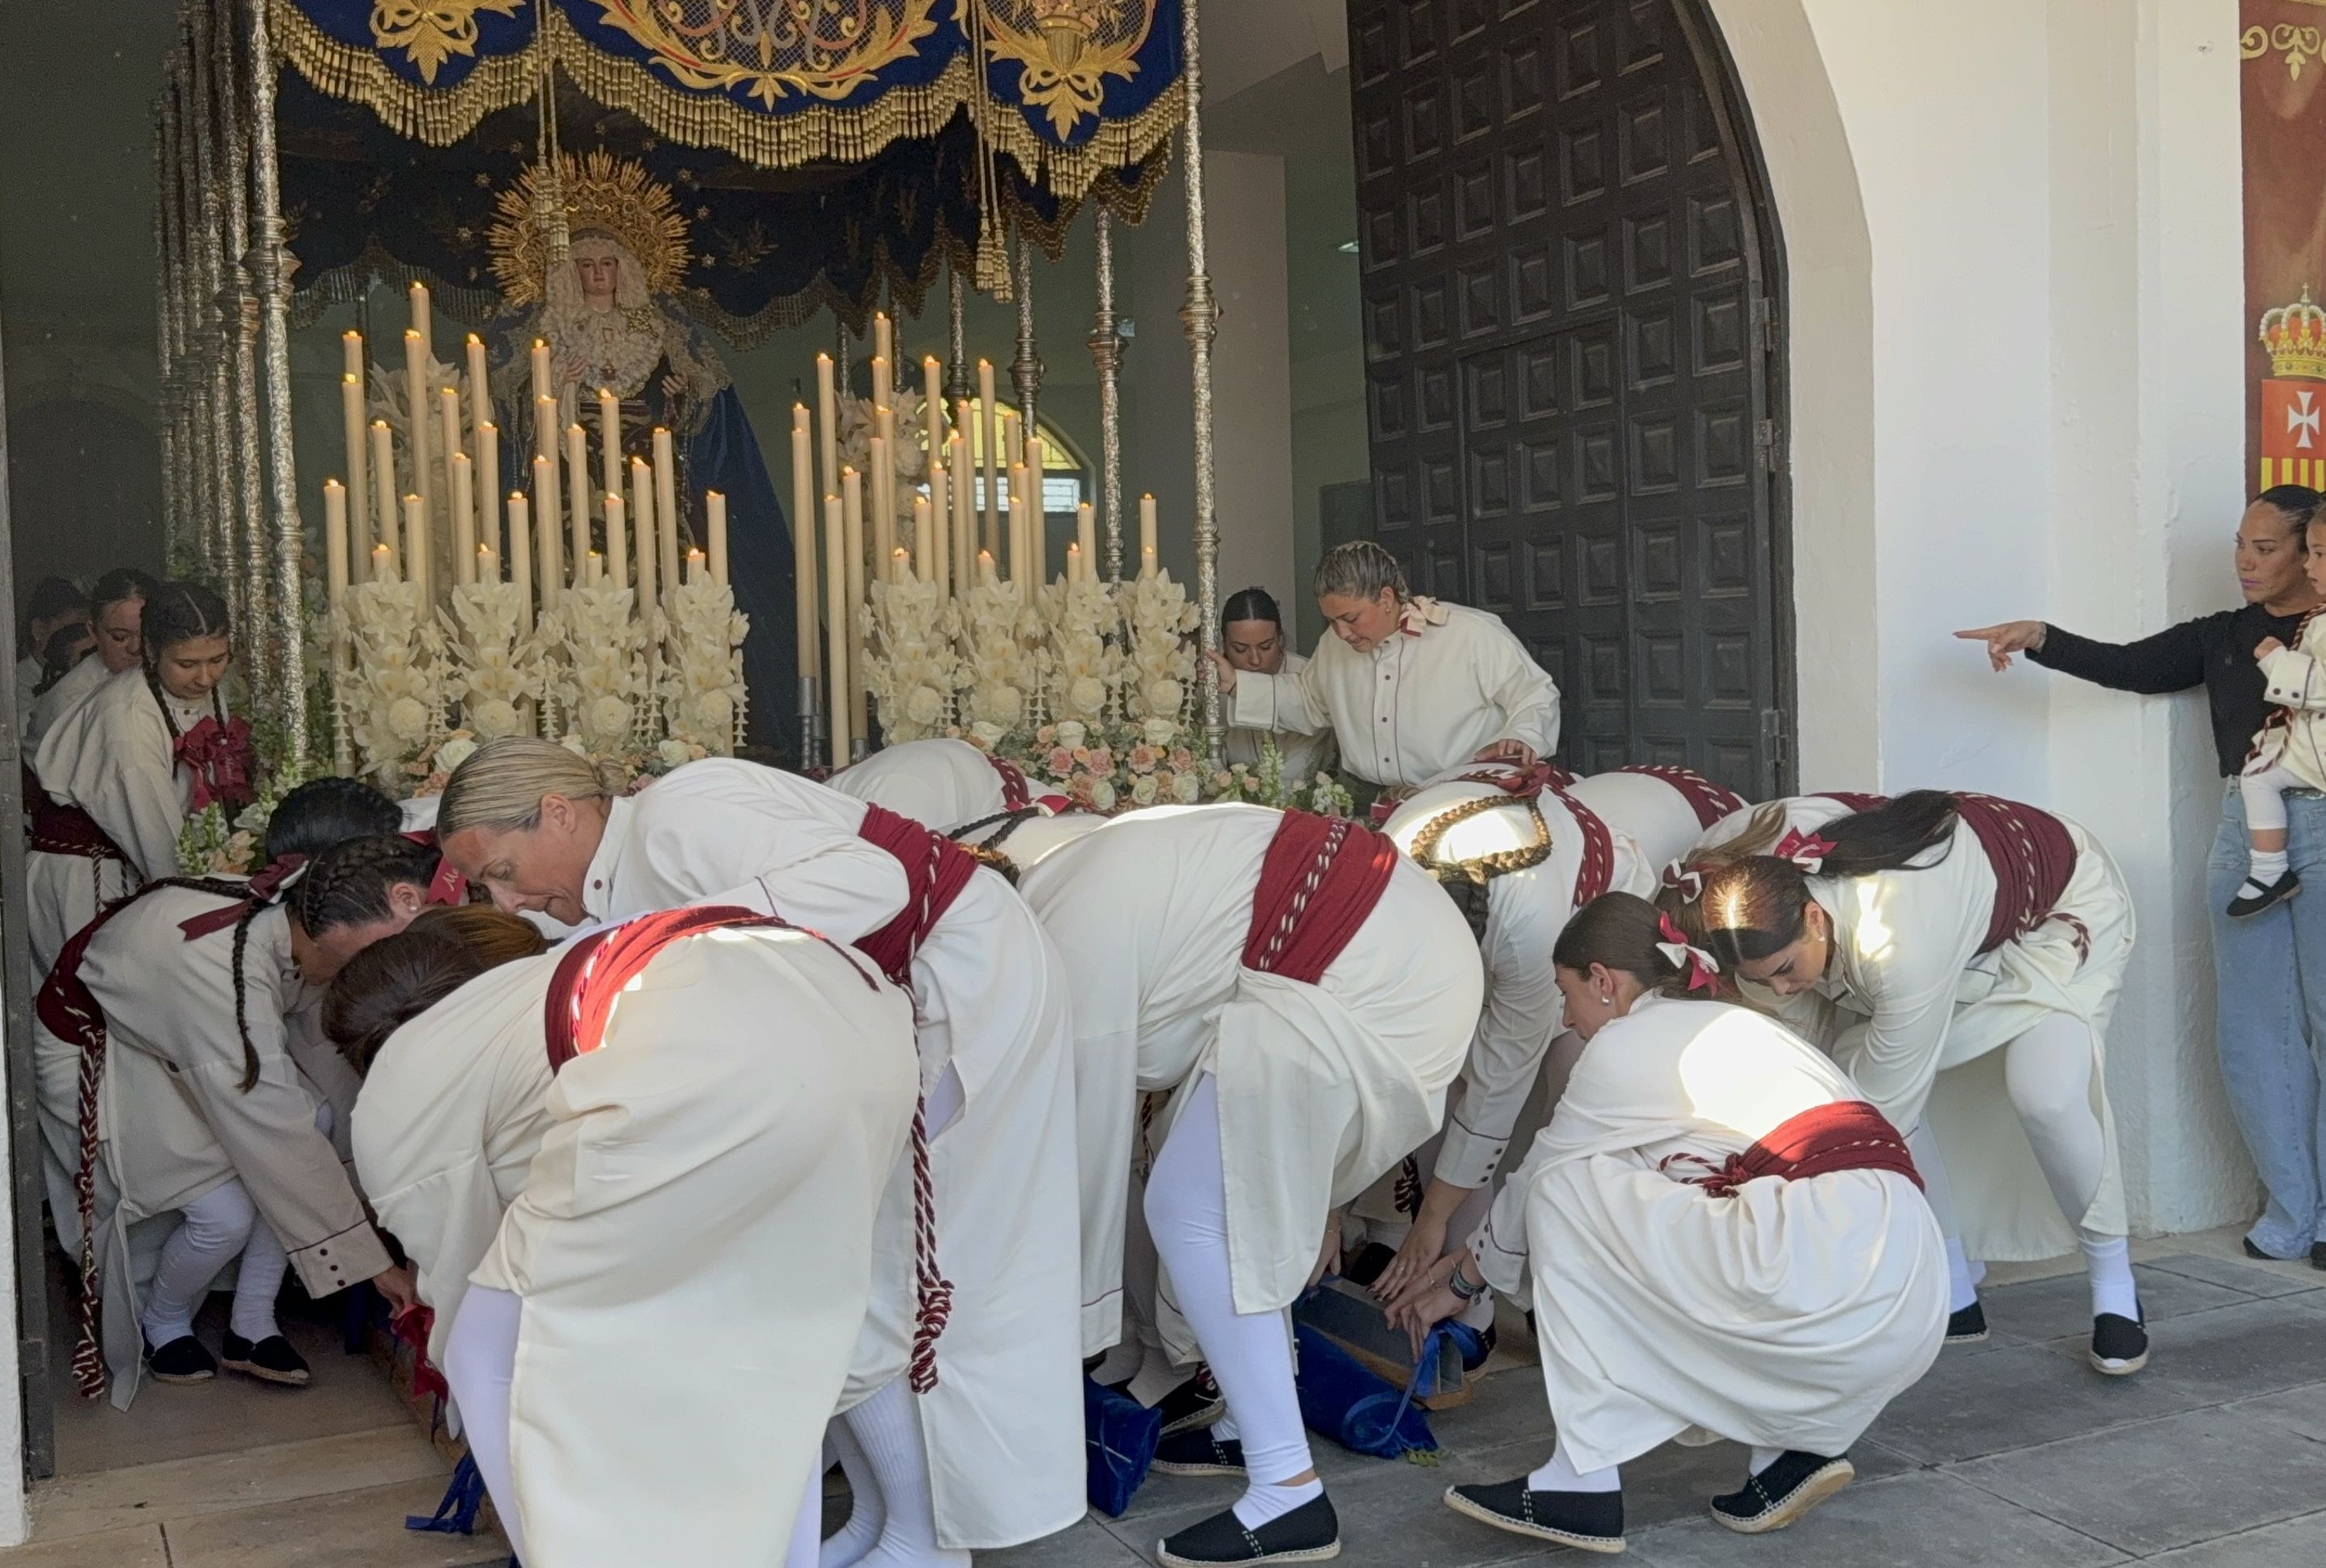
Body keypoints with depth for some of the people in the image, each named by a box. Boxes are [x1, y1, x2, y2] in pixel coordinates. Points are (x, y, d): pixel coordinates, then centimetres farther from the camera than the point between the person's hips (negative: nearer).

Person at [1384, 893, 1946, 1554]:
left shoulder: (1628, 1043, 3)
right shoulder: (1729, 1029, 28)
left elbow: (1537, 1181, 14)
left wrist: (1459, 1283, 32)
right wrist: (1469, 1256, 41)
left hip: (1820, 1283, -9)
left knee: (1567, 1196, 3)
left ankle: (1584, 1481, 3)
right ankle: (1798, 1443, 14)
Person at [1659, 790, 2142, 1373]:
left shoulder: (1899, 946, -45)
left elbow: (1883, 1106, -34)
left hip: (2066, 906, -7)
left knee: (2046, 1095, -28)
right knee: (1856, 1066, -11)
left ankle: (2114, 1287, -2)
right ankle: (1953, 1295, 0)